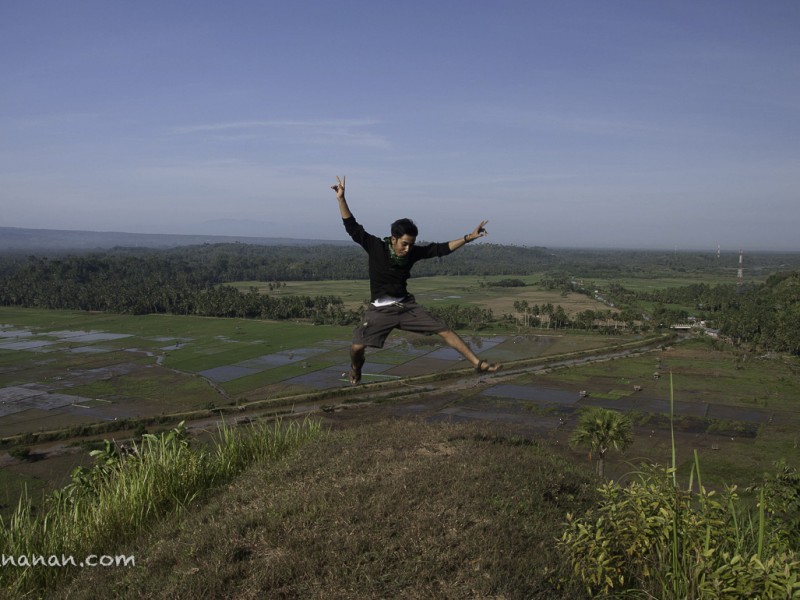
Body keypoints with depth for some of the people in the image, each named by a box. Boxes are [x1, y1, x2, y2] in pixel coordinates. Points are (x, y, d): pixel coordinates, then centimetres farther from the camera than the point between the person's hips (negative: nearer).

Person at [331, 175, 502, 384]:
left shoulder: (413, 252, -5)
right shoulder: (376, 247, -13)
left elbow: (440, 249, -1)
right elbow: (353, 228, -15)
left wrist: (468, 238, -7)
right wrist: (341, 199, -22)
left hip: (406, 305, 3)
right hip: (380, 309, -3)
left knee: (444, 330, -5)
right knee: (357, 347, -13)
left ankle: (478, 363, 2)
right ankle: (356, 367, 26)